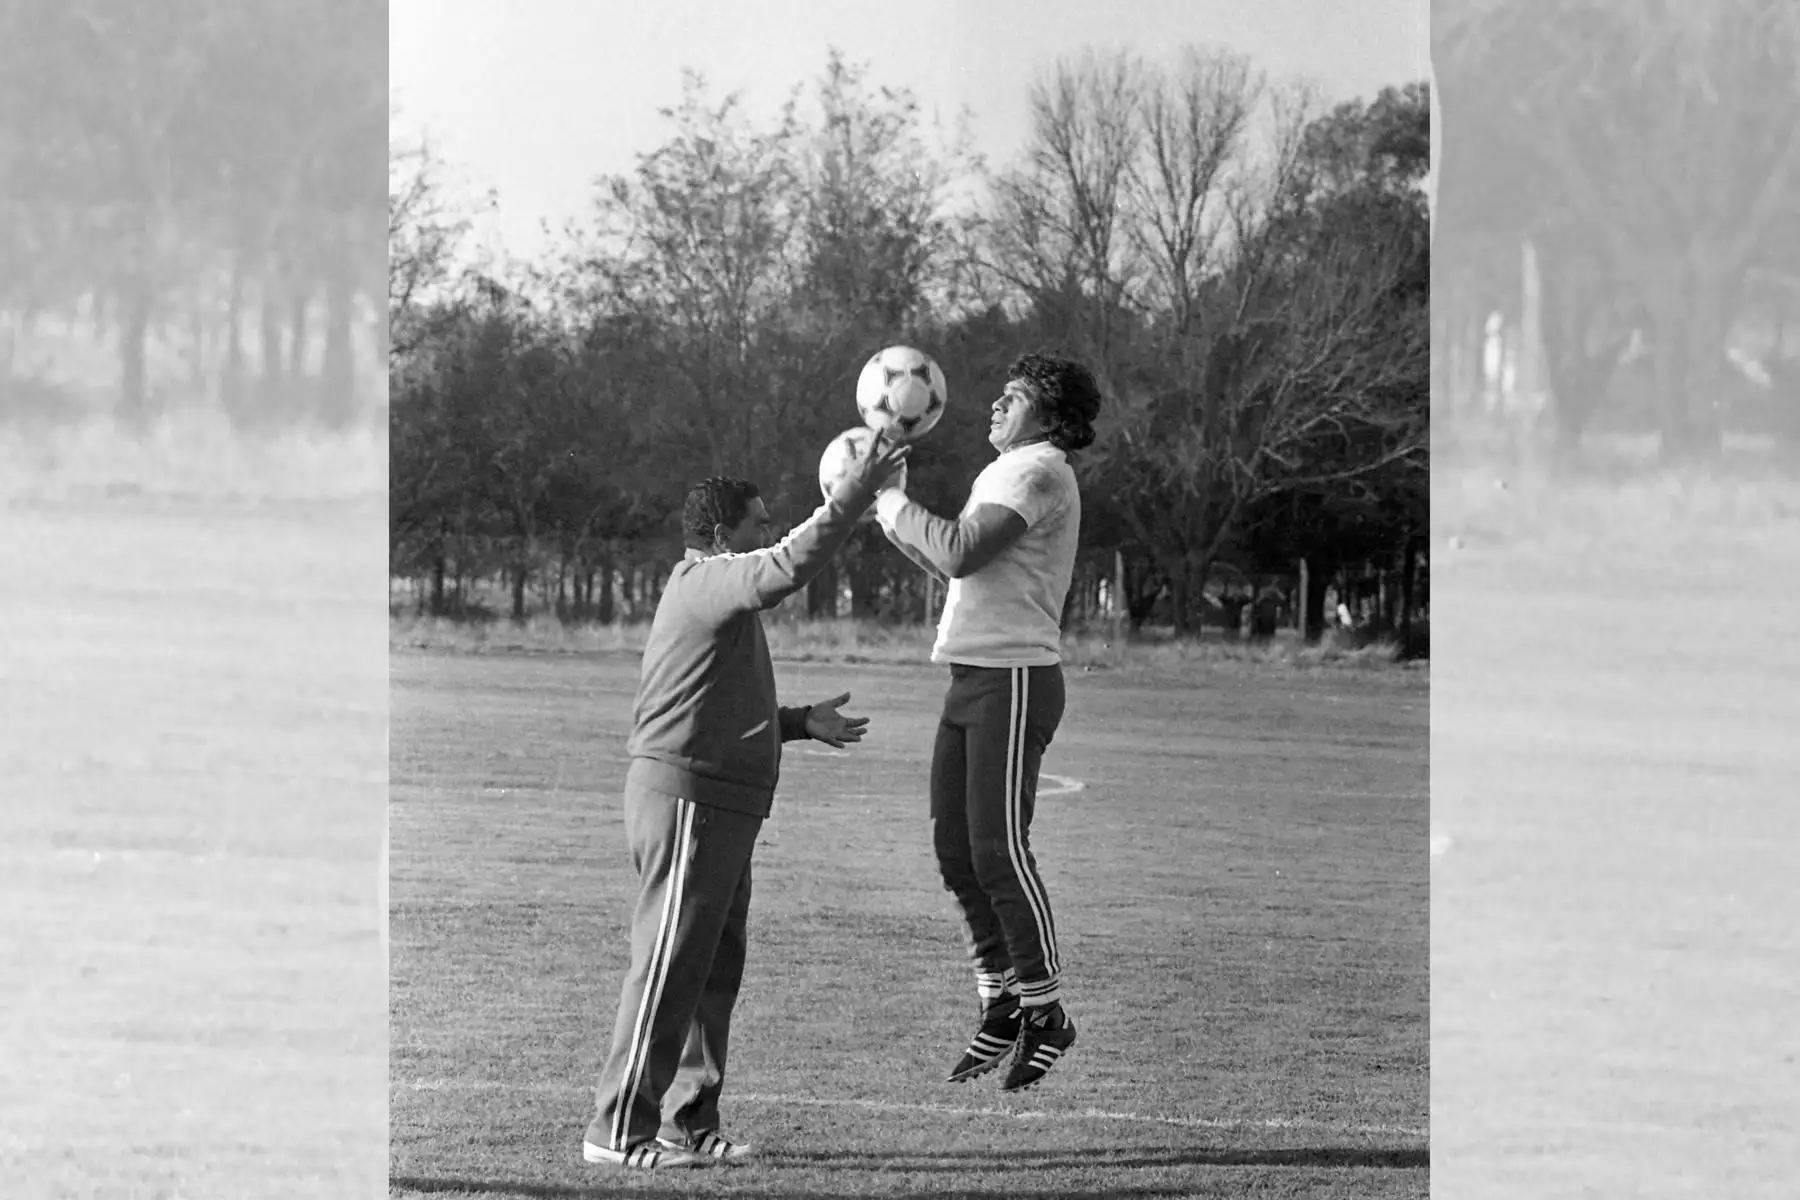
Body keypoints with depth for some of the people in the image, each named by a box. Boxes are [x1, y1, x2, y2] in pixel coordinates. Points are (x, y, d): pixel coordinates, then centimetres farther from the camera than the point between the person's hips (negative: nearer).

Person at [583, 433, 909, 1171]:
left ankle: (689, 1124, 17)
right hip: (686, 799, -11)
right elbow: (789, 566, -30)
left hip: (721, 808, 11)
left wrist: (801, 723, 18)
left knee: (714, 970, 12)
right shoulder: (708, 583, -12)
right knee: (668, 969, -9)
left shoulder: (718, 594, 21)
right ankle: (619, 1130, -7)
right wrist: (855, 494, -27)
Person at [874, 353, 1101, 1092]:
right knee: (956, 847, 8)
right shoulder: (1003, 475, 22)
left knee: (998, 848, -10)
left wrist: (894, 505, -6)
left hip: (1014, 678, -10)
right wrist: (888, 521, 18)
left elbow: (960, 554, -19)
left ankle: (1045, 1014, -3)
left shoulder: (1039, 471, -10)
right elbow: (955, 569, 25)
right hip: (972, 676, 10)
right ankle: (1001, 1004, 15)